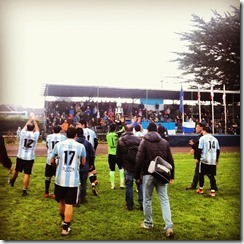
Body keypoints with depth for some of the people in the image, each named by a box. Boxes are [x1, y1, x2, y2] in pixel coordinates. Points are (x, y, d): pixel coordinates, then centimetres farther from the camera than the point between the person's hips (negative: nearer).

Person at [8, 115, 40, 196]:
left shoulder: (23, 133, -8)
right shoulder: (35, 135, -8)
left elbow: (25, 126, 14)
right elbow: (37, 129, 14)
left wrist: (30, 119, 26)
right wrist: (34, 120, 24)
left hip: (20, 156, 2)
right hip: (30, 158, -2)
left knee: (16, 170, 24)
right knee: (27, 174, 1)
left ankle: (12, 181, 51)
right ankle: (24, 190, 0)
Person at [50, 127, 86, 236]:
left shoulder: (58, 145, -1)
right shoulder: (81, 146, -3)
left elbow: (52, 162, 9)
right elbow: (83, 163, 7)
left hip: (60, 179, 2)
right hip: (73, 180, -2)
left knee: (61, 201, 22)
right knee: (69, 204, 7)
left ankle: (64, 220, 44)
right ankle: (65, 228, 12)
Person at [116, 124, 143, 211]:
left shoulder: (120, 141, -2)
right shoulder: (138, 139, -5)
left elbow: (118, 156, 1)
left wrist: (122, 164, 15)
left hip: (127, 167, 0)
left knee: (128, 186, 9)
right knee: (140, 184, 11)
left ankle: (129, 205, 16)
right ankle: (142, 203, 13)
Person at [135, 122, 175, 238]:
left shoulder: (144, 142, -4)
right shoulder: (165, 142, 6)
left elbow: (139, 160, -8)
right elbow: (170, 160, 7)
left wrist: (137, 176, 0)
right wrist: (171, 176, 14)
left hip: (148, 175, -3)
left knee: (147, 200, 12)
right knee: (164, 200, 5)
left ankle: (148, 223, 23)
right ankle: (169, 226, -4)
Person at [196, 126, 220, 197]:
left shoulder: (202, 138, -4)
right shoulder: (215, 139, 10)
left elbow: (200, 149, -10)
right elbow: (218, 150, 12)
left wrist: (198, 158, -1)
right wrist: (216, 160, 20)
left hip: (204, 160, -4)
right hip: (213, 161, 4)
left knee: (201, 174, 12)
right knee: (212, 176, 8)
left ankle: (201, 189, 20)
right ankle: (213, 191, 5)